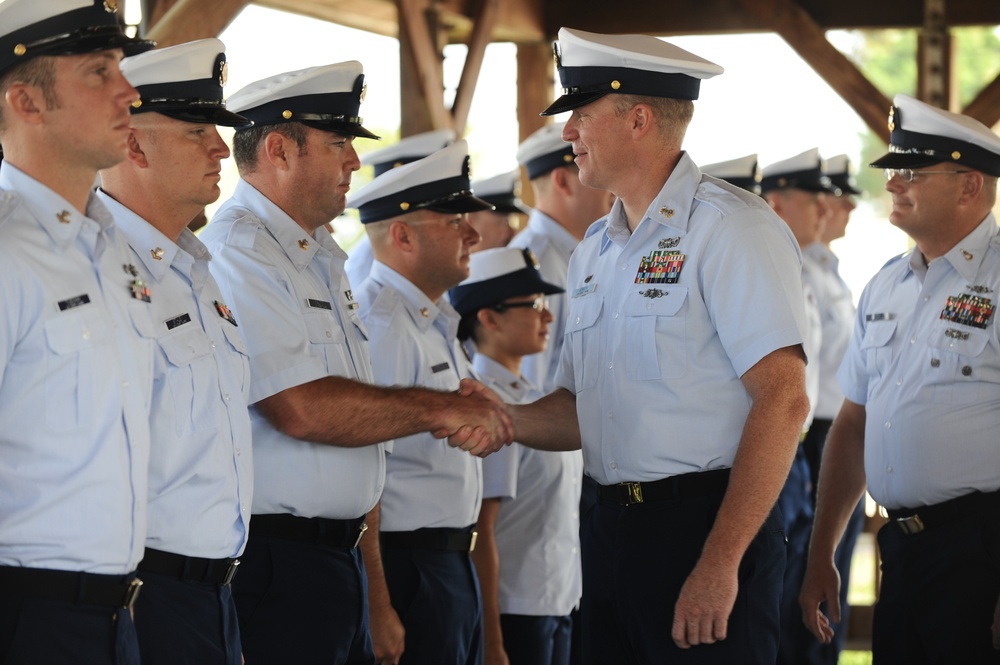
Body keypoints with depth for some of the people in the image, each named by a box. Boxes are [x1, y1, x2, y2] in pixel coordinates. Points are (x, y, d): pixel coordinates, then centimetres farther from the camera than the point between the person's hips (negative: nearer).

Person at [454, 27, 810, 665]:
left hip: (707, 527, -7)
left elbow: (782, 401, -17)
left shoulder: (730, 228, -9)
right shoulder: (594, 252, 16)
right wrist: (503, 420, 1)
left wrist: (720, 563, -21)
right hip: (612, 532, 8)